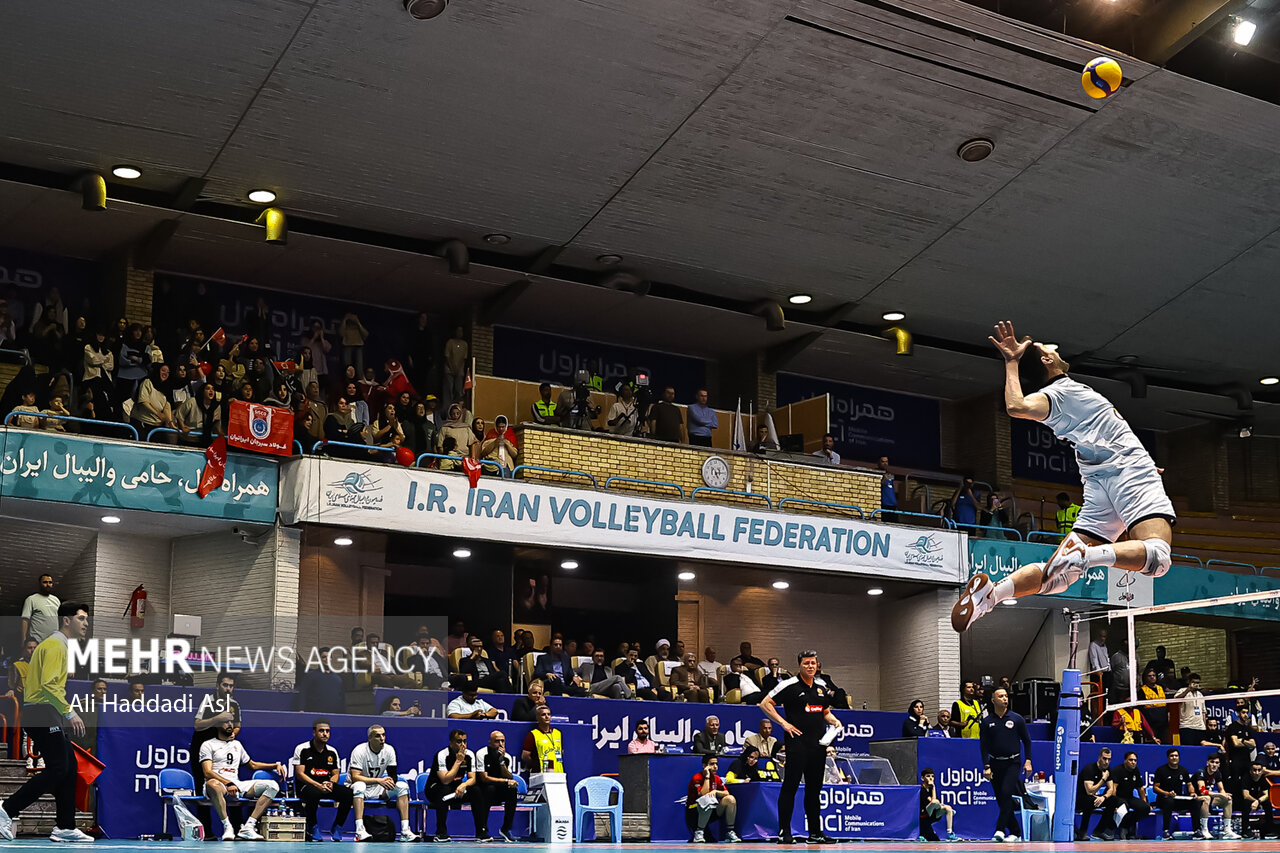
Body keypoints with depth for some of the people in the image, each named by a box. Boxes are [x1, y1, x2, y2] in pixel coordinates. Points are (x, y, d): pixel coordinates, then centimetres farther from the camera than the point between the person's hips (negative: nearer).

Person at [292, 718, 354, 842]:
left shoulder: (332, 752, 10)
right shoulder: (302, 749, -4)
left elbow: (335, 774, 13)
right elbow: (300, 774, -10)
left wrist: (330, 784, -12)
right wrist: (318, 785, -22)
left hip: (326, 786, 4)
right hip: (305, 785, -4)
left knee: (348, 792, -22)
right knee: (314, 793, -40)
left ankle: (336, 827, -4)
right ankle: (311, 828, -14)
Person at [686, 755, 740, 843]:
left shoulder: (716, 778, 8)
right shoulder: (697, 778, -13)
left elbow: (726, 793, 1)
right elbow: (703, 794, -26)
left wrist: (715, 791, -18)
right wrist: (707, 777, -22)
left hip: (711, 811, 7)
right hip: (694, 811, -6)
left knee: (730, 799, -13)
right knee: (708, 799, -37)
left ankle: (729, 832, -9)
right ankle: (699, 832, -28)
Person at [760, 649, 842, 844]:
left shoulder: (822, 689, 14)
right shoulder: (789, 685, -5)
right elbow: (765, 704, -5)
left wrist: (834, 721, 7)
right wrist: (783, 723, -12)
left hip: (818, 744, 6)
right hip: (797, 743, -6)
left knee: (814, 788, 10)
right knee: (790, 786, -6)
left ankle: (815, 833, 16)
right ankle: (784, 832, -2)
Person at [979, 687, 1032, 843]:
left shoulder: (1017, 719, 3)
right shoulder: (986, 722, 4)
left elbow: (1026, 740, 9)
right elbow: (984, 746, 2)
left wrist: (1028, 761, 0)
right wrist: (986, 766, -7)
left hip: (1013, 763, -2)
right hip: (995, 763, 2)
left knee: (1006, 792, -19)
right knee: (1001, 800, 3)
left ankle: (1000, 830, -22)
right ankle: (1014, 832, 12)